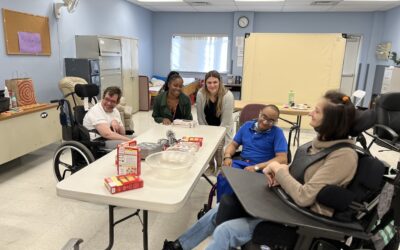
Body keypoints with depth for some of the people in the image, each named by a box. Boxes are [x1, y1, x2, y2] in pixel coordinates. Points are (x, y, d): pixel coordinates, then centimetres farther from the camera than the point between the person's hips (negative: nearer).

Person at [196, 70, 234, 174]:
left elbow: (226, 120, -22)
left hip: (222, 127, -2)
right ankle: (211, 166, 24)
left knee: (219, 146, -17)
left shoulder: (227, 96, -27)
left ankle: (221, 167, 14)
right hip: (207, 127, 2)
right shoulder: (200, 94, -21)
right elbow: (200, 117, -10)